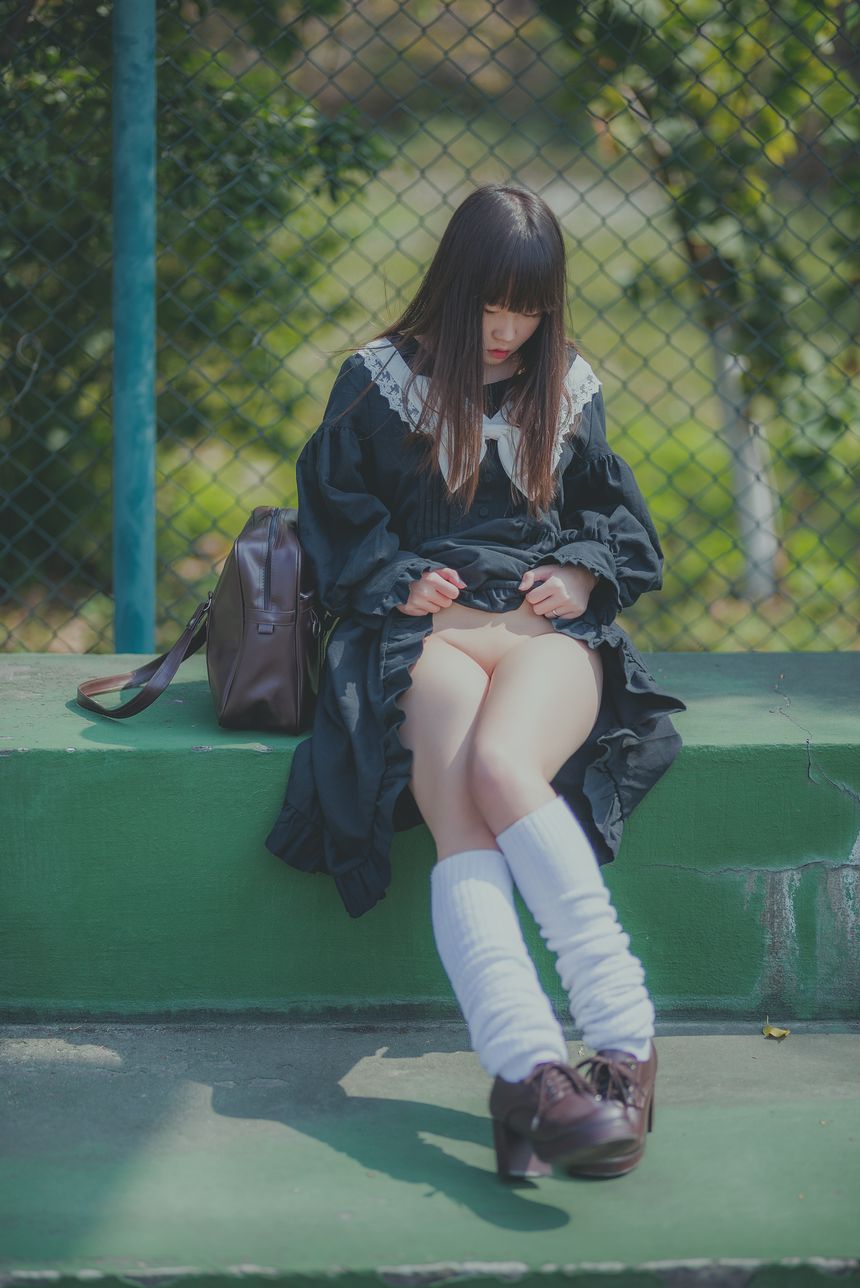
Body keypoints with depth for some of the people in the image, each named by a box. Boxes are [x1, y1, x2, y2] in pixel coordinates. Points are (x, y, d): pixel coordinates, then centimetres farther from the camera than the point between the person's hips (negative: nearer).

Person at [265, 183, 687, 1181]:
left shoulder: (569, 389, 21)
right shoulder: (379, 382, 14)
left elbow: (615, 512, 24)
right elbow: (334, 510, 13)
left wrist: (583, 572, 3)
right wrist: (398, 579, -5)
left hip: (549, 623, 1)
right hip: (422, 629, -1)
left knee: (499, 765, -36)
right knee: (457, 810, -33)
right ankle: (530, 1063, -52)